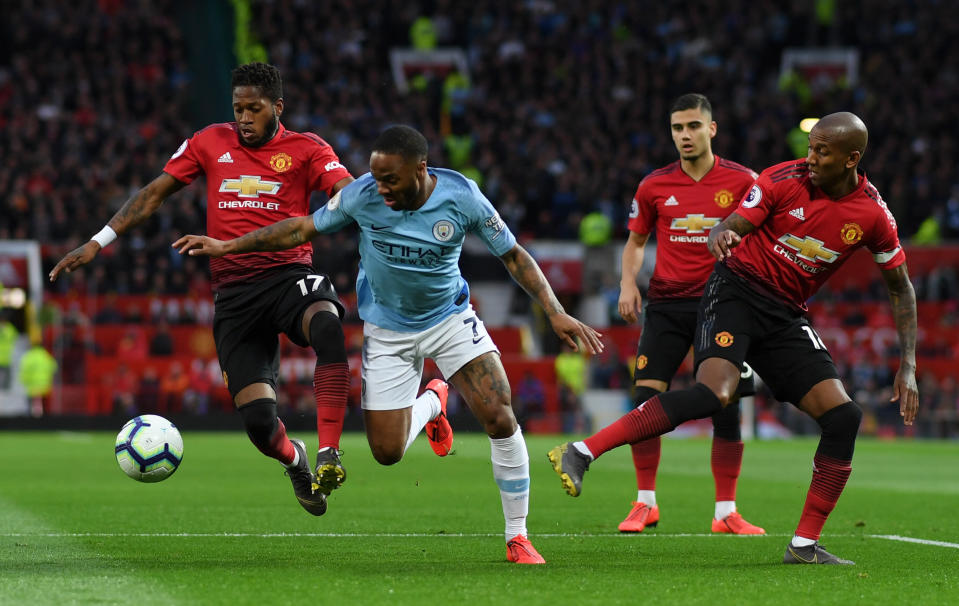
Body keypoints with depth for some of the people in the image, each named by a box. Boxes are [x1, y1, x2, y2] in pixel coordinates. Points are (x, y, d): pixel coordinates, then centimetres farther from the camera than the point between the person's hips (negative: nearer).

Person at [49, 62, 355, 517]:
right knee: (257, 417, -9)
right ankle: (293, 459, 29)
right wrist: (97, 243, 14)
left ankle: (328, 457, -34)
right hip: (233, 291, 2)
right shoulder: (210, 143, 12)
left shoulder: (305, 149, 4)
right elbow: (155, 193, 18)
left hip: (289, 275, -2)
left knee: (327, 326, -39)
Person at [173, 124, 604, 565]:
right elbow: (304, 228, -5)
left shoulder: (461, 197, -21)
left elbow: (513, 255, -10)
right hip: (387, 330, 1)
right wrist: (229, 246, -7)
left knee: (500, 419, -17)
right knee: (387, 451, -4)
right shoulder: (363, 194, -20)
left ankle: (518, 537, 0)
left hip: (450, 317, -1)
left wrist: (556, 313, -20)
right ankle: (431, 402, 33)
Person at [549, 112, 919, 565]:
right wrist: (719, 235, -35)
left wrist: (908, 366, 5)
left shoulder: (873, 215, -2)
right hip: (736, 292, -5)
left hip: (786, 315, 5)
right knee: (715, 392, -30)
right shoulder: (783, 180, -10)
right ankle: (581, 452, -33)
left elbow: (901, 287, 10)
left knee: (843, 416, -9)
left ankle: (804, 545, 0)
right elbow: (730, 227, -9)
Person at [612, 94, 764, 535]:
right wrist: (628, 283, 1)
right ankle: (645, 502, 4)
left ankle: (726, 512, 7)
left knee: (727, 408, -3)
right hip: (667, 304, 1)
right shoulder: (654, 186, 5)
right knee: (646, 398, -9)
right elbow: (636, 240, 18)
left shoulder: (742, 181, 0)